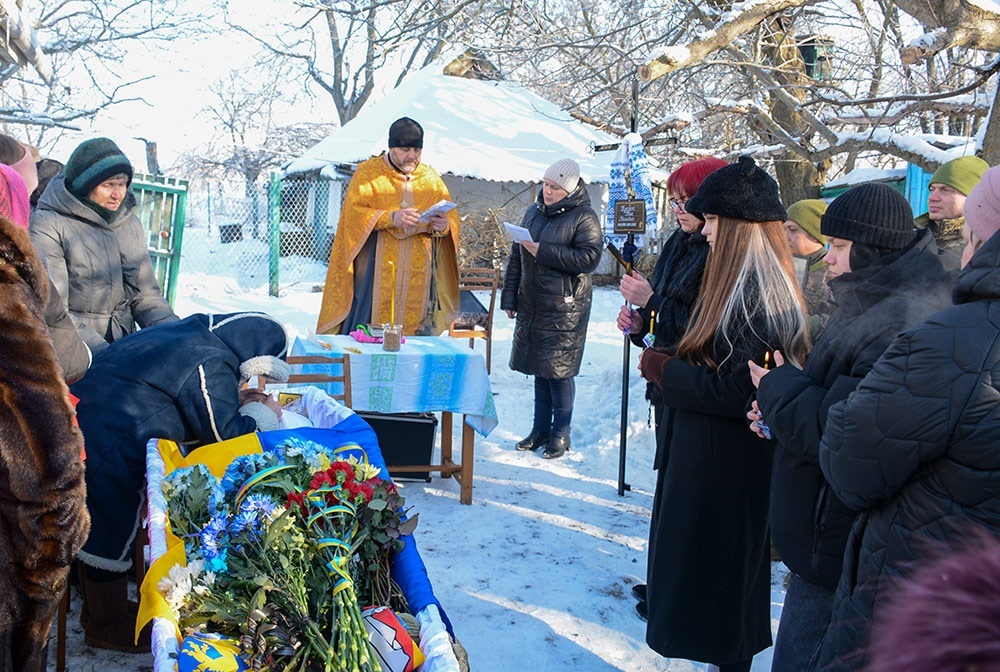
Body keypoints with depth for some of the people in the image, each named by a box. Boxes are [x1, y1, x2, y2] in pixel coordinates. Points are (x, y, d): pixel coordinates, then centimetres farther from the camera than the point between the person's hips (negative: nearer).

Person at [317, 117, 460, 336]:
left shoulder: (431, 178, 14)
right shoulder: (368, 173, 4)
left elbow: (453, 217, 11)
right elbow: (353, 212, -8)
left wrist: (443, 225, -14)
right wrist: (390, 218, -24)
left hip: (419, 275, 3)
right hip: (377, 272, -3)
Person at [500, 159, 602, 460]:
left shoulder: (584, 217, -7)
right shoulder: (534, 212, 13)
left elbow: (589, 258, -18)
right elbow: (516, 257, 17)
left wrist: (543, 252, -19)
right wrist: (509, 297, 13)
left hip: (565, 308, -6)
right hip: (531, 305, 6)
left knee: (559, 370, -3)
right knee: (539, 369, 12)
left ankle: (561, 434, 11)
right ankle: (540, 430, 23)